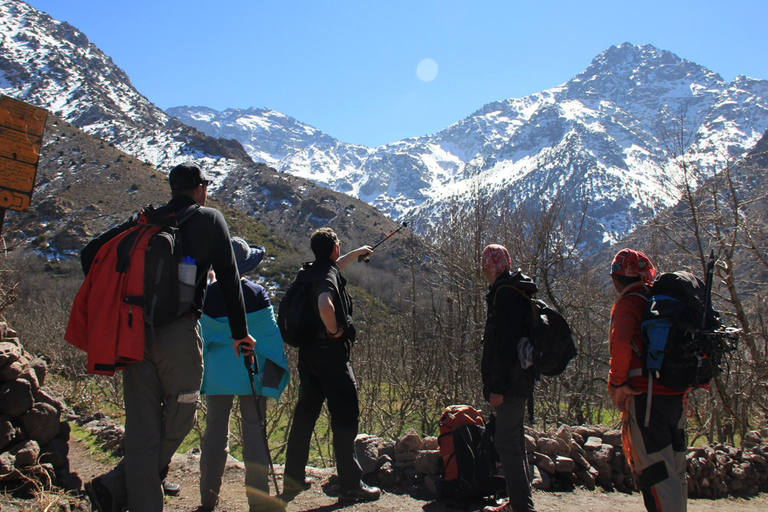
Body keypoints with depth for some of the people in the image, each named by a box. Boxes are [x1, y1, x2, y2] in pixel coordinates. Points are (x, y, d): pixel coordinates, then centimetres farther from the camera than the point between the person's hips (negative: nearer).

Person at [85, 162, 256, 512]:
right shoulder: (210, 220, 5)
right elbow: (229, 279, 3)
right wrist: (240, 332, 10)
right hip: (179, 332, -5)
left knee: (142, 428, 8)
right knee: (177, 422, 9)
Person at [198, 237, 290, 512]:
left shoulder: (207, 294, -3)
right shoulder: (256, 294, -8)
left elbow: (200, 336, 5)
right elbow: (269, 335, -5)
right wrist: (273, 373, 1)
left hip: (216, 374, 2)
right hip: (250, 373, -2)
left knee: (215, 432, 10)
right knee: (254, 432, 3)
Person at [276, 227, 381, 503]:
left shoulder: (309, 271, 14)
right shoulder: (328, 274, -13)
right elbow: (325, 305, -34)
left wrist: (357, 253, 50)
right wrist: (335, 331, -16)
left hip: (307, 350, 9)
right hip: (330, 350, -9)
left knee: (305, 413, 14)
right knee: (345, 415, -2)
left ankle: (293, 479, 21)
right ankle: (350, 485, 3)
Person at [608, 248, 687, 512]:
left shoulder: (627, 303, -8)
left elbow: (621, 345, -24)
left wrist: (618, 384, -13)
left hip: (646, 395, -8)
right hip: (676, 393, 8)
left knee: (654, 470, -5)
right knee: (675, 469, 17)